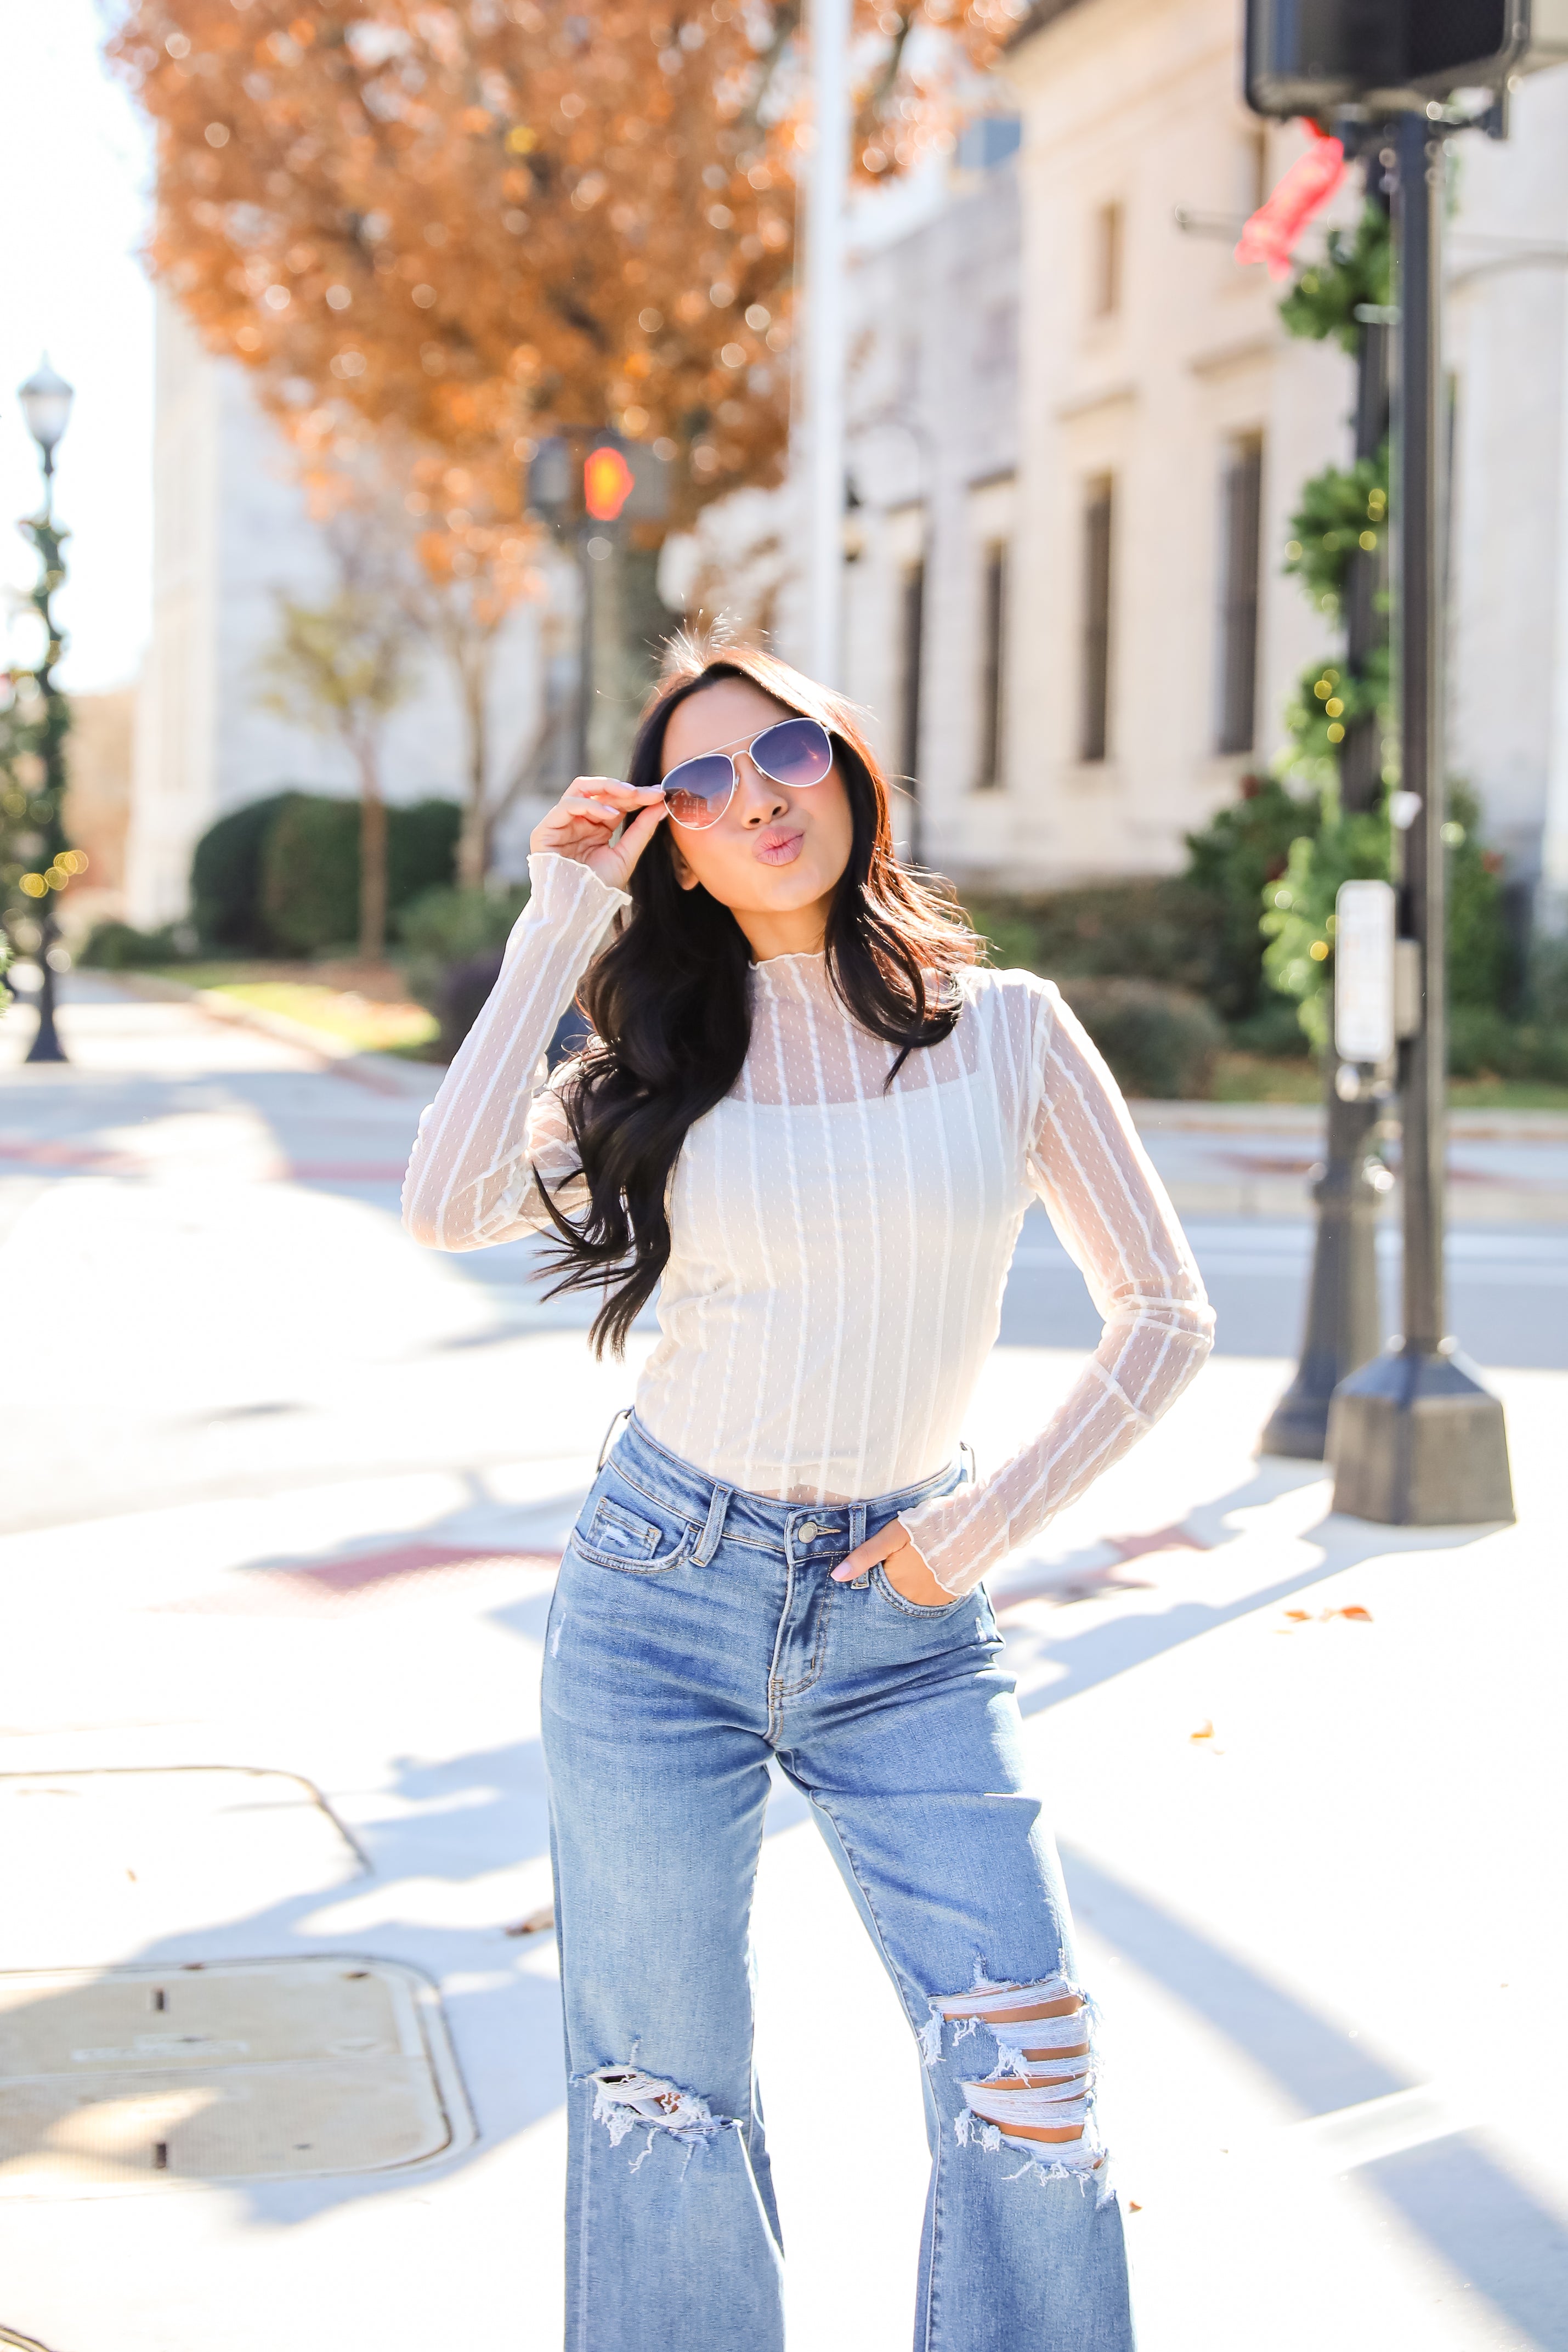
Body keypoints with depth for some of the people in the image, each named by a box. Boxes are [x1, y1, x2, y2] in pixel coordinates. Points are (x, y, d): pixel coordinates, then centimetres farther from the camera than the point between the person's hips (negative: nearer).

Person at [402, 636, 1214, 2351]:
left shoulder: (1008, 1028, 1)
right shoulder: (662, 1054, 3)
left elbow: (1164, 1313, 5)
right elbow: (447, 1209, -14)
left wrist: (986, 1529, -4)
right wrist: (559, 924, -10)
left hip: (904, 1625, 0)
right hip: (662, 1589, 1)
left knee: (1024, 2071, -10)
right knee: (665, 2080, 7)